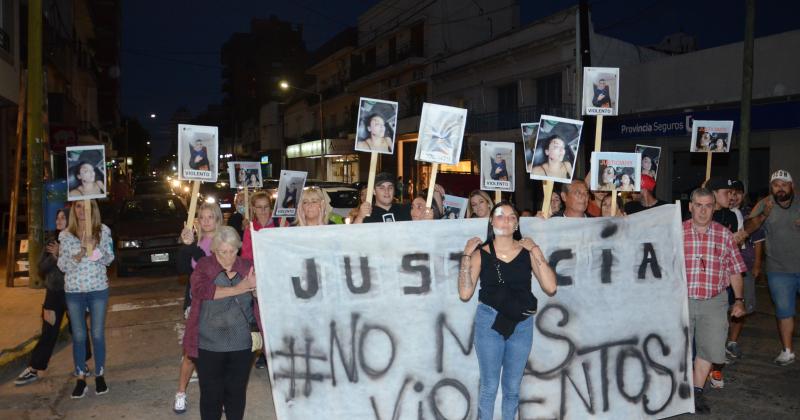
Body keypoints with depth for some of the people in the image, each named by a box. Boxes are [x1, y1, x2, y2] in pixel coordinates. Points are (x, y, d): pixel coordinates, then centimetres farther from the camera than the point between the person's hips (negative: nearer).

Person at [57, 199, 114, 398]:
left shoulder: (103, 231, 0)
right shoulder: (65, 235, 2)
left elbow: (109, 259, 0)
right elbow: (62, 265, 1)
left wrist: (94, 245, -18)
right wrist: (76, 257, -19)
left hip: (98, 289, -1)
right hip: (73, 291, 1)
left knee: (98, 334, 4)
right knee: (78, 336, 5)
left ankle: (100, 375, 18)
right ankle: (81, 378, 15)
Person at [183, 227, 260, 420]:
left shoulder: (248, 266, 2)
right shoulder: (204, 266, -3)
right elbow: (200, 290, -21)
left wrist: (259, 286, -29)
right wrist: (237, 289, -23)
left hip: (241, 346, 2)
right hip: (208, 346, -2)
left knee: (237, 393, 14)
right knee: (211, 394, 8)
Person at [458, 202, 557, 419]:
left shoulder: (527, 251, 0)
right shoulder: (481, 253, -5)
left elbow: (550, 288, -9)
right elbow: (465, 294, -12)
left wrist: (536, 252, -11)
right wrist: (467, 255, -14)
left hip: (521, 325, 2)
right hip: (489, 323, -2)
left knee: (512, 387, 14)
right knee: (489, 385, 8)